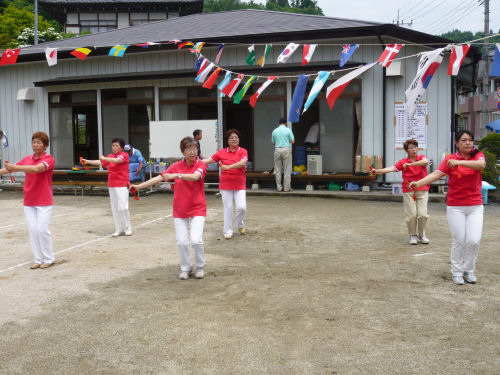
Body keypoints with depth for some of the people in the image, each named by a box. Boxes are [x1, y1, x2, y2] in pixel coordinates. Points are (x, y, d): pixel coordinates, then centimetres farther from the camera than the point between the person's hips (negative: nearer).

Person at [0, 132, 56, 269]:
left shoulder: (49, 159, -9)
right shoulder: (27, 159, 9)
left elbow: (36, 168, -28)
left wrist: (15, 167, -36)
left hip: (44, 202, -5)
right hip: (29, 202, 5)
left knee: (42, 229, -7)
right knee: (32, 229, 3)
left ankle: (48, 259, 9)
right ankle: (38, 259, 13)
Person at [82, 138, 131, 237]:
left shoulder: (124, 155, -4)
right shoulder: (110, 156, 15)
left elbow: (117, 160, -22)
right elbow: (100, 163, 10)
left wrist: (104, 158, -16)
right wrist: (88, 161, 0)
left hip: (122, 185, -6)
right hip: (111, 185, 6)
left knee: (122, 207, -9)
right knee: (115, 208, 5)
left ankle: (127, 228, 5)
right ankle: (119, 229, 12)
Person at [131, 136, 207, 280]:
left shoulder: (201, 165, -5)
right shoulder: (176, 166, 4)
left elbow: (195, 176, -26)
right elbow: (159, 178, -1)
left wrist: (176, 175, -38)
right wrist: (139, 186, -7)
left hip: (197, 209, -3)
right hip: (180, 210, 3)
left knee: (196, 240, -14)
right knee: (181, 242, -2)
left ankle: (200, 267, 11)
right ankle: (186, 269, 19)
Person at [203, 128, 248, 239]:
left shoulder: (242, 151, 0)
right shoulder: (222, 152, 5)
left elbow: (242, 163, -19)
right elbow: (208, 160, 6)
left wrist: (228, 167, -25)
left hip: (239, 184, -1)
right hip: (225, 184, 1)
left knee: (241, 207, -10)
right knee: (228, 207, 3)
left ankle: (240, 225, 19)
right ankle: (228, 231, 15)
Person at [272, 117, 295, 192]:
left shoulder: (274, 131, 5)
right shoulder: (288, 130, -2)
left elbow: (273, 143, 10)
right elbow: (292, 141, -3)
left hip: (277, 150, 2)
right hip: (286, 149, -2)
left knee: (277, 169, 8)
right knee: (287, 169, 2)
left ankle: (279, 187, 8)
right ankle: (287, 187, 3)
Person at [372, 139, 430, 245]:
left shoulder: (421, 158, 4)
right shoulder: (403, 162, 2)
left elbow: (425, 162, -21)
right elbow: (391, 168, -13)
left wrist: (410, 164, -29)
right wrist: (377, 171, -28)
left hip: (422, 190, 1)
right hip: (408, 191, 0)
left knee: (423, 214, -5)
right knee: (412, 215, -5)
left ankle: (421, 235, 14)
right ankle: (413, 235, 13)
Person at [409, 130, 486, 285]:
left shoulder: (478, 155, 3)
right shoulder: (450, 159, 0)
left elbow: (481, 164, -21)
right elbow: (437, 174, -12)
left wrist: (459, 162, -34)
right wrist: (419, 183, -28)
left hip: (475, 206, 1)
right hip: (455, 207, -1)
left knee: (474, 240, -3)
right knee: (459, 240, 0)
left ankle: (469, 270, 19)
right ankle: (457, 272, 16)